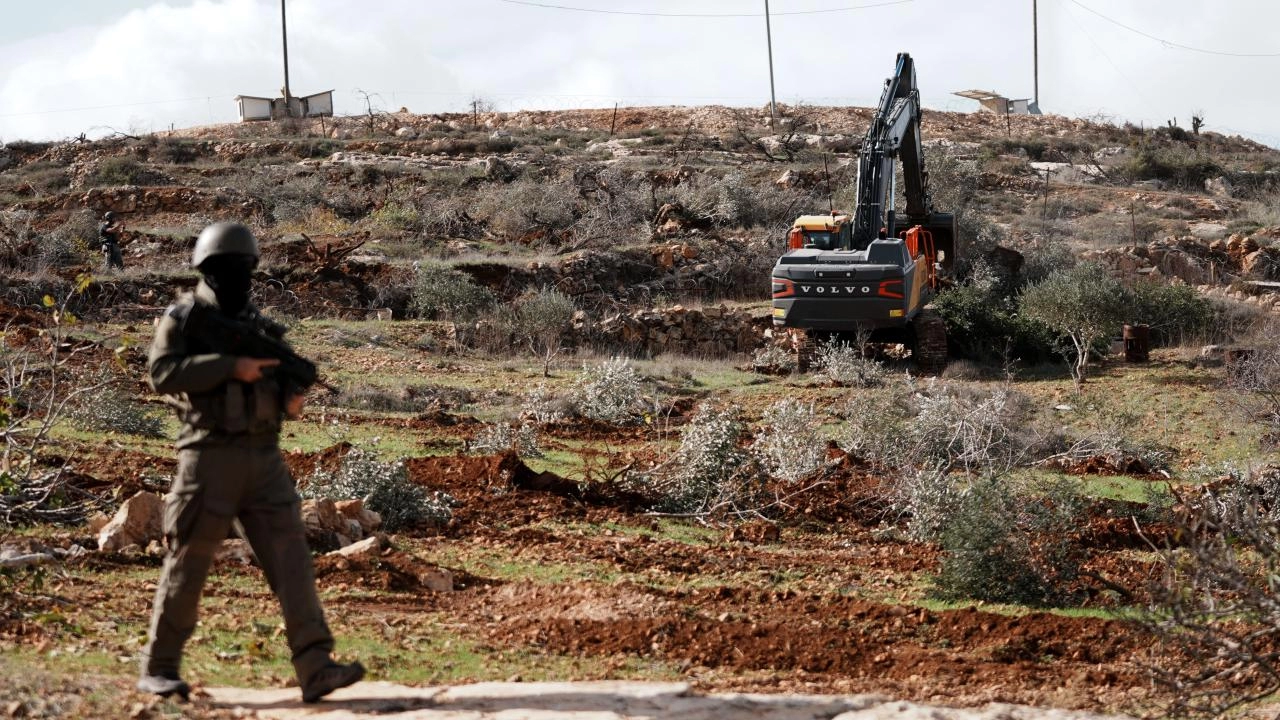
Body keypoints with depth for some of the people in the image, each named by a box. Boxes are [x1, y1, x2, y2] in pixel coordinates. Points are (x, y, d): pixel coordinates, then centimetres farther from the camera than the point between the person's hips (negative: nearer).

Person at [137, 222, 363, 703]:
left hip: (265, 457, 5)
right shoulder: (182, 319, 1)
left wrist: (290, 400, -1)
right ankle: (158, 669, 14)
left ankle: (315, 669, -11)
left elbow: (278, 384, 24)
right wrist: (231, 367, -20)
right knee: (188, 565, 1)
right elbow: (162, 372, -15)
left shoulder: (259, 326, 17)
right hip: (210, 458, -5)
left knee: (290, 556, -6)